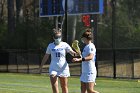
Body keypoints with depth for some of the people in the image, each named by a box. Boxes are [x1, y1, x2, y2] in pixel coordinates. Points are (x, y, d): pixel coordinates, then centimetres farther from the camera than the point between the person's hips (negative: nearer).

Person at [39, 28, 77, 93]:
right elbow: (46, 57, 13)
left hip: (63, 69, -1)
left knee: (64, 87, 7)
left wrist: (75, 53, -35)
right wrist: (41, 66, 14)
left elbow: (72, 53, -12)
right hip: (53, 69, 1)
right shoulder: (50, 46, 4)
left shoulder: (65, 45, -2)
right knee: (54, 87, -11)